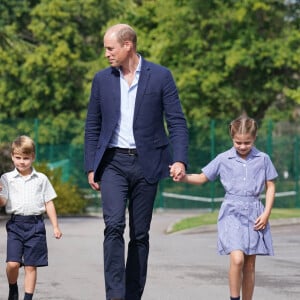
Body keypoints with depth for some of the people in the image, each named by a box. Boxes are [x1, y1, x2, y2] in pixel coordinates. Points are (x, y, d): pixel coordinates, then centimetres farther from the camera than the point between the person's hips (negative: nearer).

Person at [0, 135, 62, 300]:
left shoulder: (41, 179, 7)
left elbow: (49, 203, 11)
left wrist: (55, 226, 7)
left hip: (35, 224, 0)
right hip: (15, 224, 0)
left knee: (30, 266, 1)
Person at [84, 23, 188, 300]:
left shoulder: (160, 76, 0)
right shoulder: (102, 79, 7)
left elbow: (177, 122, -1)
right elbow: (92, 126, 12)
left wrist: (180, 159, -14)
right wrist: (91, 167, 7)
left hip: (146, 163, -1)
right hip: (113, 162, 1)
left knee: (140, 233, 4)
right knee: (114, 225, -17)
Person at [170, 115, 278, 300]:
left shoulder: (263, 159, 4)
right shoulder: (223, 159, 2)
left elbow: (270, 186, 8)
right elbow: (202, 178, 8)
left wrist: (266, 213, -1)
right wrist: (182, 177, -11)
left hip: (254, 214, 2)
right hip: (232, 213, -2)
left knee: (249, 265, 6)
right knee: (237, 259, -19)